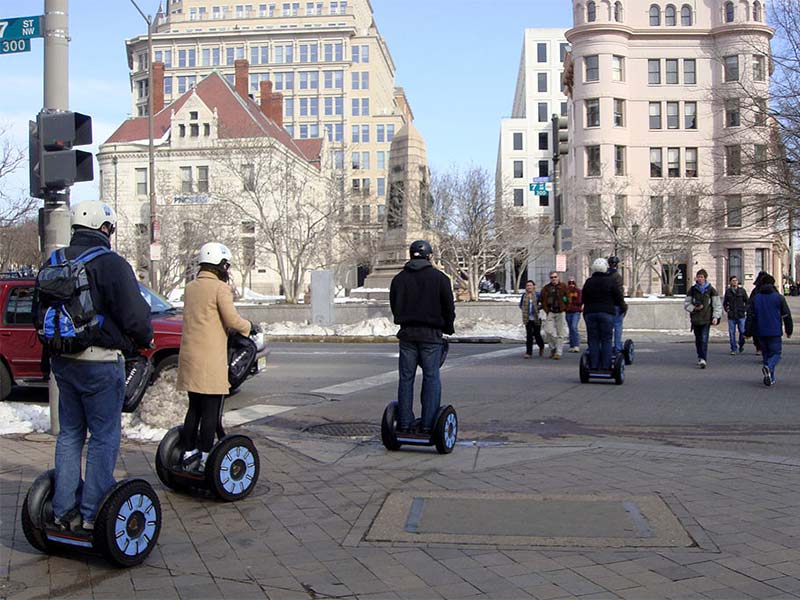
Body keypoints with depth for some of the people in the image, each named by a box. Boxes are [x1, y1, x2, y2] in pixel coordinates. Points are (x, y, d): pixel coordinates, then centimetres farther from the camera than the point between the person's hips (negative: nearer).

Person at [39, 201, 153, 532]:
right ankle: (93, 514, 7)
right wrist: (144, 340, 2)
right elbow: (135, 317, -17)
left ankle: (64, 510, 21)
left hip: (63, 361, 7)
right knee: (104, 437, 2)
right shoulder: (111, 264, -14)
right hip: (100, 362, -7)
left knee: (69, 433, 16)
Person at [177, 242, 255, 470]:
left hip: (189, 355, 8)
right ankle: (205, 458, 2)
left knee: (194, 408, 16)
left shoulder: (190, 287, 14)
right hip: (210, 359, -8)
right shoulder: (220, 288, -9)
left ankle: (189, 453, 21)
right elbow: (232, 320, -16)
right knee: (211, 411, 0)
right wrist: (249, 327, 3)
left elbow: (196, 317, 15)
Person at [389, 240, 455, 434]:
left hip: (407, 333, 3)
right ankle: (428, 424, -1)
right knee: (431, 378, 2)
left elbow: (394, 307, 12)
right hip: (431, 334, -3)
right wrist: (448, 329, 15)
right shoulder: (439, 277, -1)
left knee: (406, 378, 7)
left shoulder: (399, 278, 8)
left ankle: (404, 423, 8)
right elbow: (449, 307, 1)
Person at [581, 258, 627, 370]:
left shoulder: (588, 282, 7)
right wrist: (623, 307, 18)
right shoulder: (611, 281, -3)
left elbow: (584, 299, 13)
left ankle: (593, 366, 2)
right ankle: (606, 366, -2)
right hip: (607, 313, -3)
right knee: (606, 340, 1)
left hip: (590, 313, 3)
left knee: (593, 340, 5)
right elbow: (618, 297, 0)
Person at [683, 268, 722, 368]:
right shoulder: (692, 290, 8)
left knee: (704, 339, -14)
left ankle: (703, 359, -19)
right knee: (698, 340, 9)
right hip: (695, 318, 3)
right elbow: (686, 304, 11)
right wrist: (694, 308, -8)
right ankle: (700, 357, 23)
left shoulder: (711, 290, 3)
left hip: (707, 319, -3)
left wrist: (715, 317, -6)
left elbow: (717, 304, 5)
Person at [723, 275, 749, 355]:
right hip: (731, 316, 1)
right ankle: (734, 349, 6)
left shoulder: (742, 290, 4)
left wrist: (745, 310, -1)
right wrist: (727, 310, 5)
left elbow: (747, 302, 9)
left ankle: (741, 345, 22)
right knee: (732, 333, -1)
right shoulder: (728, 291, 7)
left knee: (742, 332, -3)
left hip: (741, 315, -1)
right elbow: (724, 303, 18)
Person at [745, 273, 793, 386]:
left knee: (765, 353, 14)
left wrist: (749, 332, 9)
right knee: (775, 353, 2)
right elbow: (786, 315, 2)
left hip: (761, 332, 3)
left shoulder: (755, 298, 4)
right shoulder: (779, 298, -2)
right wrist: (789, 330, 13)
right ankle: (769, 367, -29)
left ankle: (770, 378, 14)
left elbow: (750, 316, 4)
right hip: (775, 332, -3)